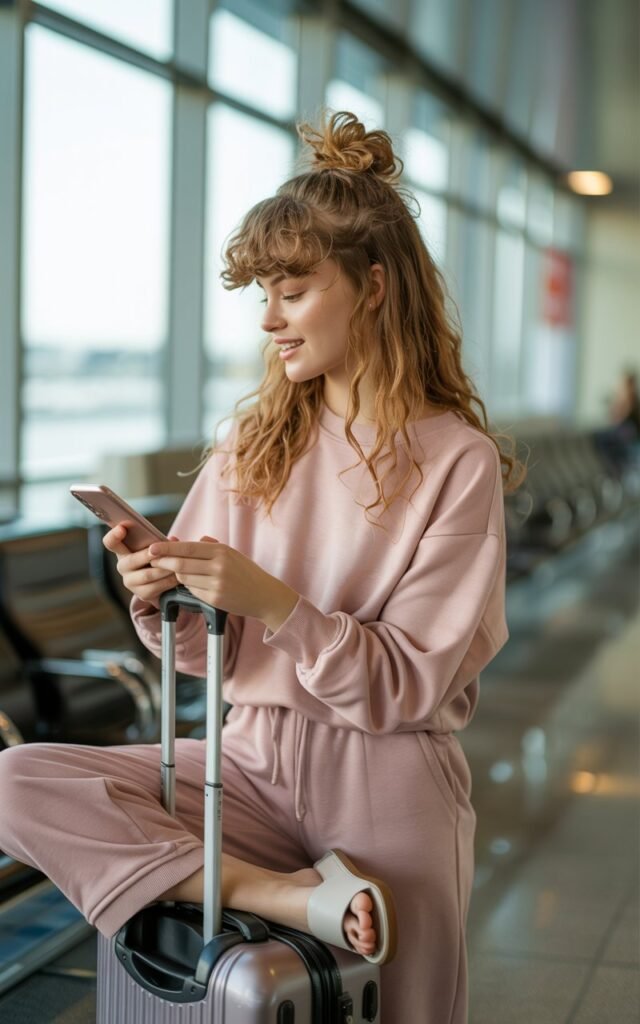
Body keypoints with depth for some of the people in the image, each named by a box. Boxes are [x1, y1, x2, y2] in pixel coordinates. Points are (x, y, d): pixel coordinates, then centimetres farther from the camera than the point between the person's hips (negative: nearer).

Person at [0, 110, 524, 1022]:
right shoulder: (253, 445, 5)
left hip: (389, 780, -3)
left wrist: (272, 601, -24)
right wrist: (162, 604, -15)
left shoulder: (456, 461, -8)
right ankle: (296, 893, -20)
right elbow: (212, 657, 7)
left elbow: (407, 685, -11)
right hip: (256, 762, 4)